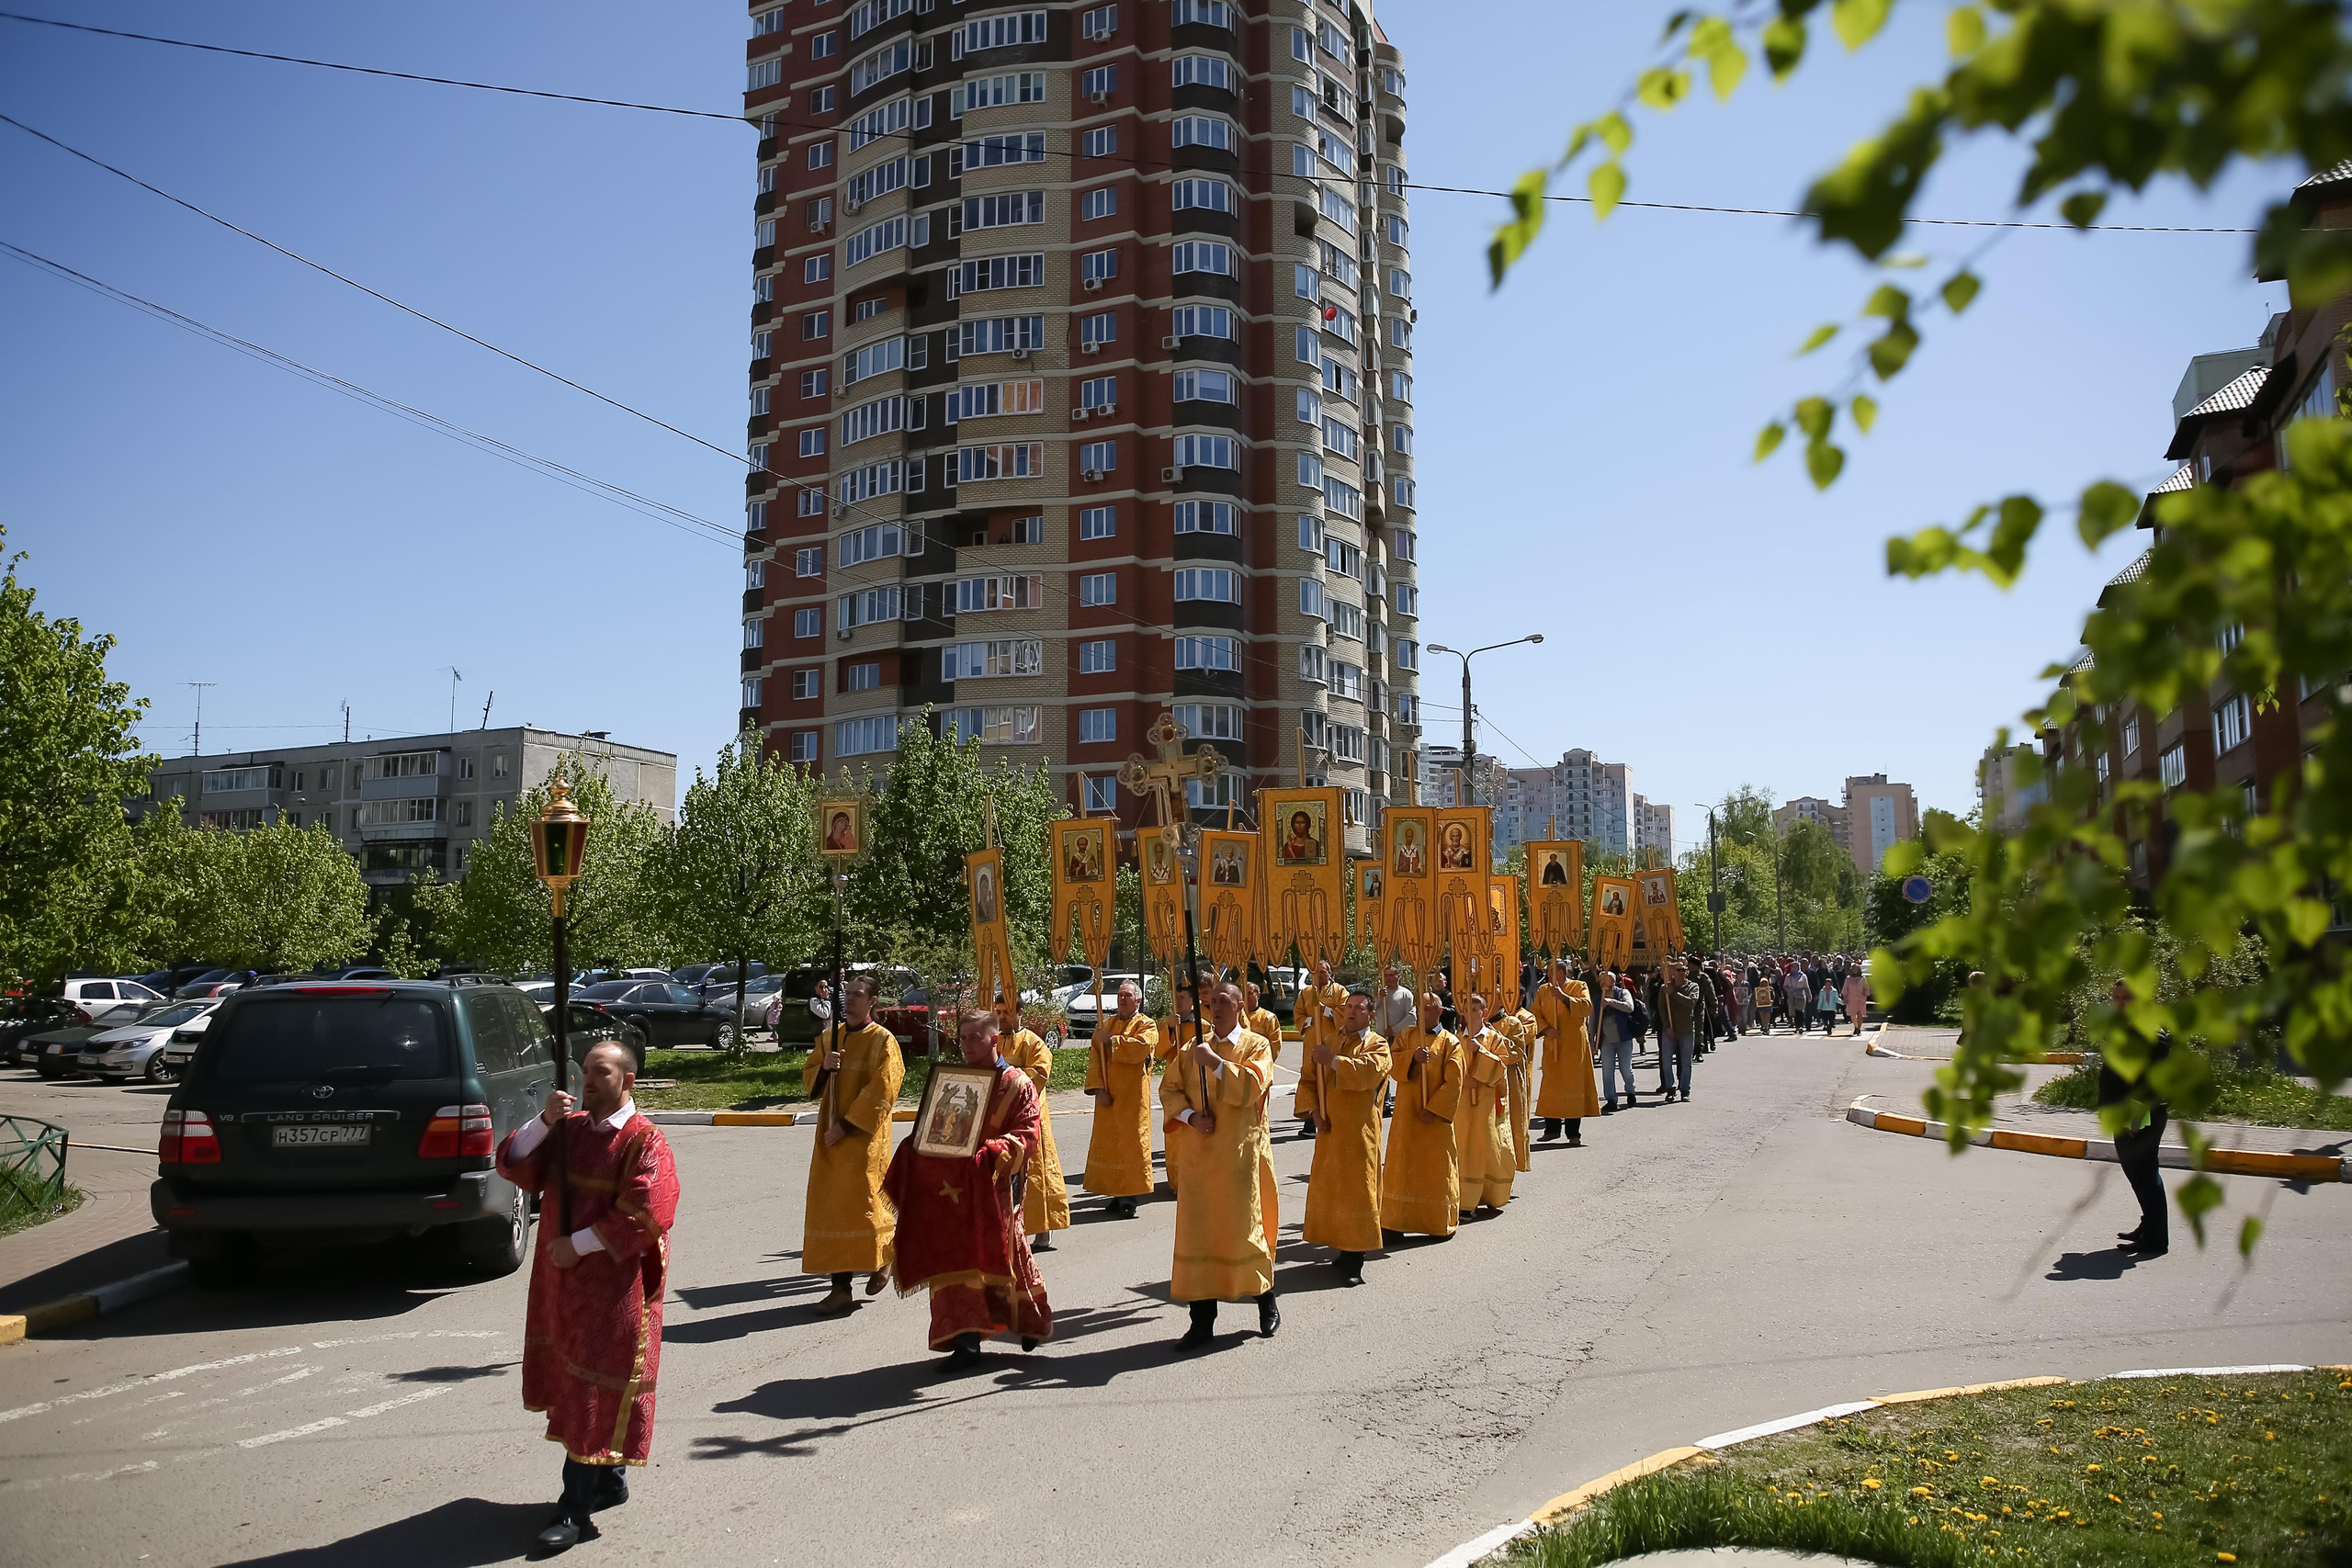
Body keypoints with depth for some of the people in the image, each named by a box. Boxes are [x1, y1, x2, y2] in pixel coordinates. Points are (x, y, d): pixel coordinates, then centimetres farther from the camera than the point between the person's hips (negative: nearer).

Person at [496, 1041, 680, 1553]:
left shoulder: (644, 1141, -13)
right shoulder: (568, 1129, 8)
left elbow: (645, 1214, -21)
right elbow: (513, 1165, 3)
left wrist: (578, 1245, -17)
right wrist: (544, 1120, -12)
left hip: (614, 1287, -7)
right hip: (560, 1280, 7)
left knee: (596, 1394, -3)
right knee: (573, 1384, 16)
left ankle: (575, 1510, 1)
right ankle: (609, 1481, 32)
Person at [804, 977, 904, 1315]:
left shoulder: (883, 1041, -7)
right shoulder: (828, 1038, 11)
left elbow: (881, 1091, -14)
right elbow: (808, 1079, 11)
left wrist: (846, 1125, -17)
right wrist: (823, 1067, -12)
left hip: (864, 1136, -5)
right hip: (830, 1136, 5)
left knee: (862, 1201, -5)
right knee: (831, 1207, 3)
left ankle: (884, 1255, 24)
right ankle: (840, 1285, 8)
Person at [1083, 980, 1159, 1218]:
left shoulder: (1147, 1026, -1)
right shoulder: (1106, 1024, 12)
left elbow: (1141, 1047, -22)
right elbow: (1095, 1057, 4)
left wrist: (1110, 1040, -15)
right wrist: (1098, 1088, -8)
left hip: (1132, 1097, -5)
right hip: (1107, 1096, 5)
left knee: (1130, 1143, -5)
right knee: (1108, 1143, 7)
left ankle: (1129, 1198, 0)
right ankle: (1116, 1193, 16)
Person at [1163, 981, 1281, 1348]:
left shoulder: (1255, 1046, -1)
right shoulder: (1192, 1049, 10)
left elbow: (1252, 1086, -17)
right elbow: (1169, 1089, 8)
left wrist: (1215, 1062, -19)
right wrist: (1190, 1116, -8)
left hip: (1241, 1155, -3)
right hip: (1200, 1154, 3)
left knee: (1245, 1228, 2)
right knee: (1198, 1232, 2)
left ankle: (1267, 1305, 24)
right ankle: (1203, 1320, 9)